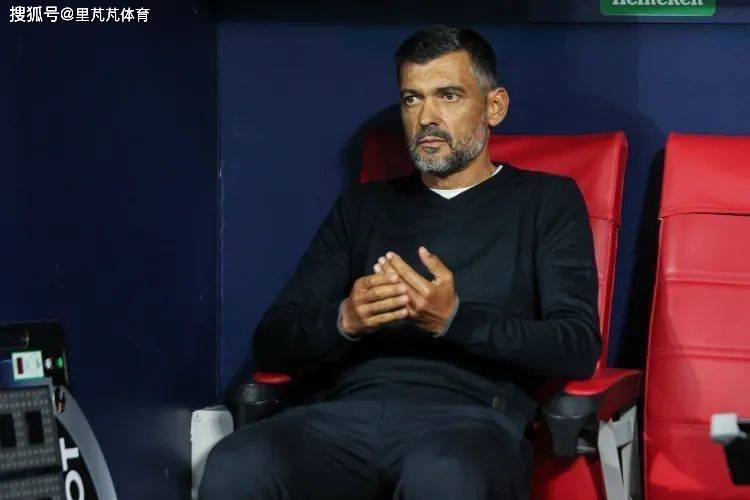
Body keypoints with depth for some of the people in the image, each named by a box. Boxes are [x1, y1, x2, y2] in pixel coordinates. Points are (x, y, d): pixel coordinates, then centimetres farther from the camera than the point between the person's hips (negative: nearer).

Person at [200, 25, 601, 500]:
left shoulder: (546, 200, 16)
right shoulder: (363, 206, 25)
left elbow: (579, 347, 2)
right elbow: (272, 342, 17)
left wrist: (456, 319, -13)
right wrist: (344, 320, -6)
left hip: (469, 417, -3)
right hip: (350, 411, 3)